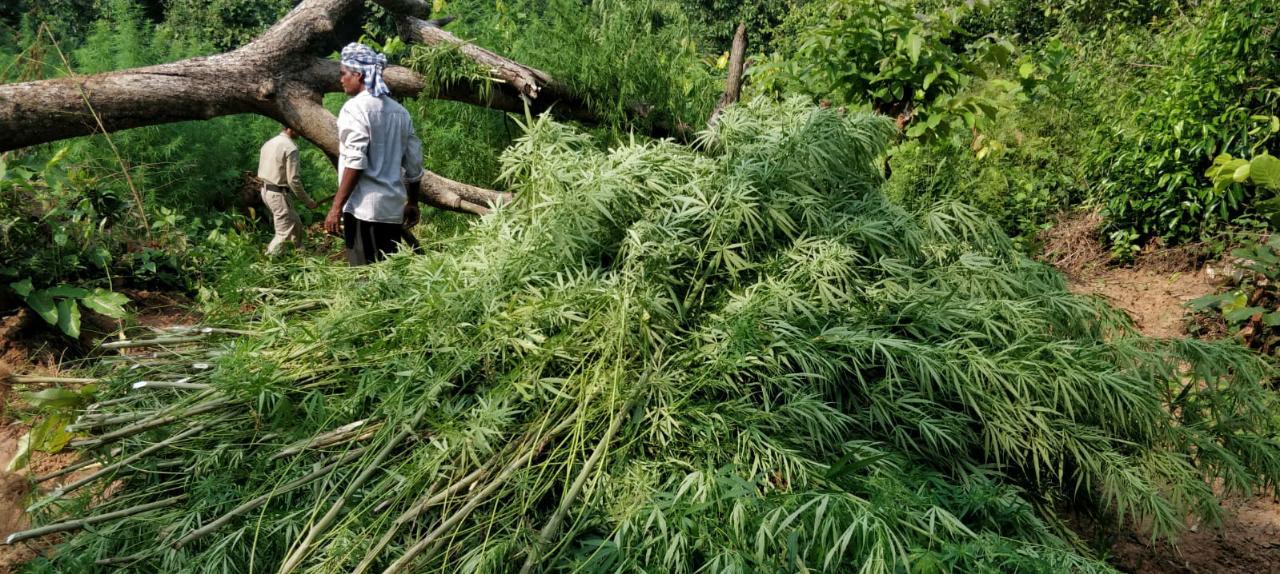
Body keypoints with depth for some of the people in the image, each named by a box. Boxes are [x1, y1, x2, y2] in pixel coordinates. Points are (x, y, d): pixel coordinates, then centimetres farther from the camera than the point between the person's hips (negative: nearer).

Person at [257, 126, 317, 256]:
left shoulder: (269, 143, 11)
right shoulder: (290, 147, -17)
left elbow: (261, 171, 15)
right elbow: (293, 180, -19)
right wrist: (307, 201, -10)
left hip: (265, 190, 10)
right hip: (278, 193, -10)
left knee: (295, 223, 20)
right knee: (284, 233, -3)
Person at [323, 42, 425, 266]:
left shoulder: (356, 108, -7)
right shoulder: (399, 111, 13)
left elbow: (354, 163, -16)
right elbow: (414, 163, 14)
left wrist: (336, 207, -13)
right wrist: (412, 203, 25)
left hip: (364, 208, -7)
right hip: (393, 207, 7)